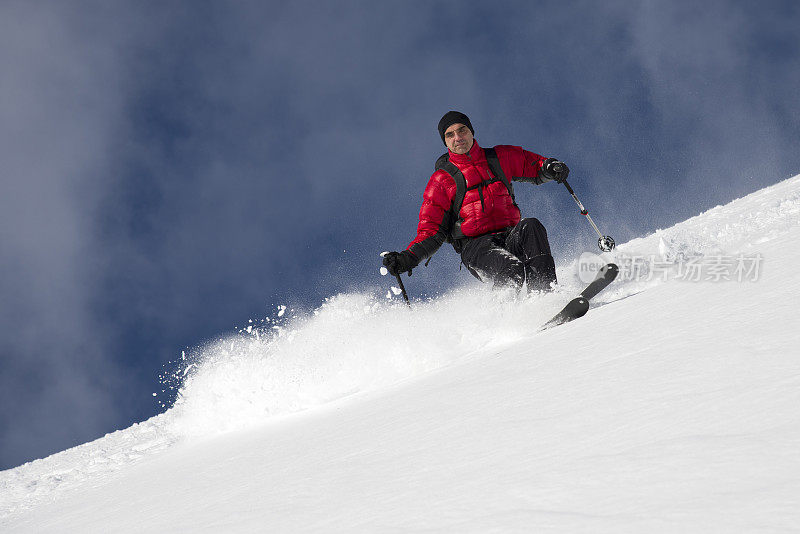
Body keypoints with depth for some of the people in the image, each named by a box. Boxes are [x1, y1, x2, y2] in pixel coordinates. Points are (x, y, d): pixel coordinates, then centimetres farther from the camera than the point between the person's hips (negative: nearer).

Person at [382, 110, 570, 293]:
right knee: (513, 272, -34)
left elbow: (534, 166, 27)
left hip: (512, 237, 3)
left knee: (531, 226, -31)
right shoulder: (441, 180, 9)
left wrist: (549, 167, 1)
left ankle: (545, 291, -39)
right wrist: (408, 258, -9)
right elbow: (431, 231, 8)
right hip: (476, 245, -3)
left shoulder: (501, 157, 15)